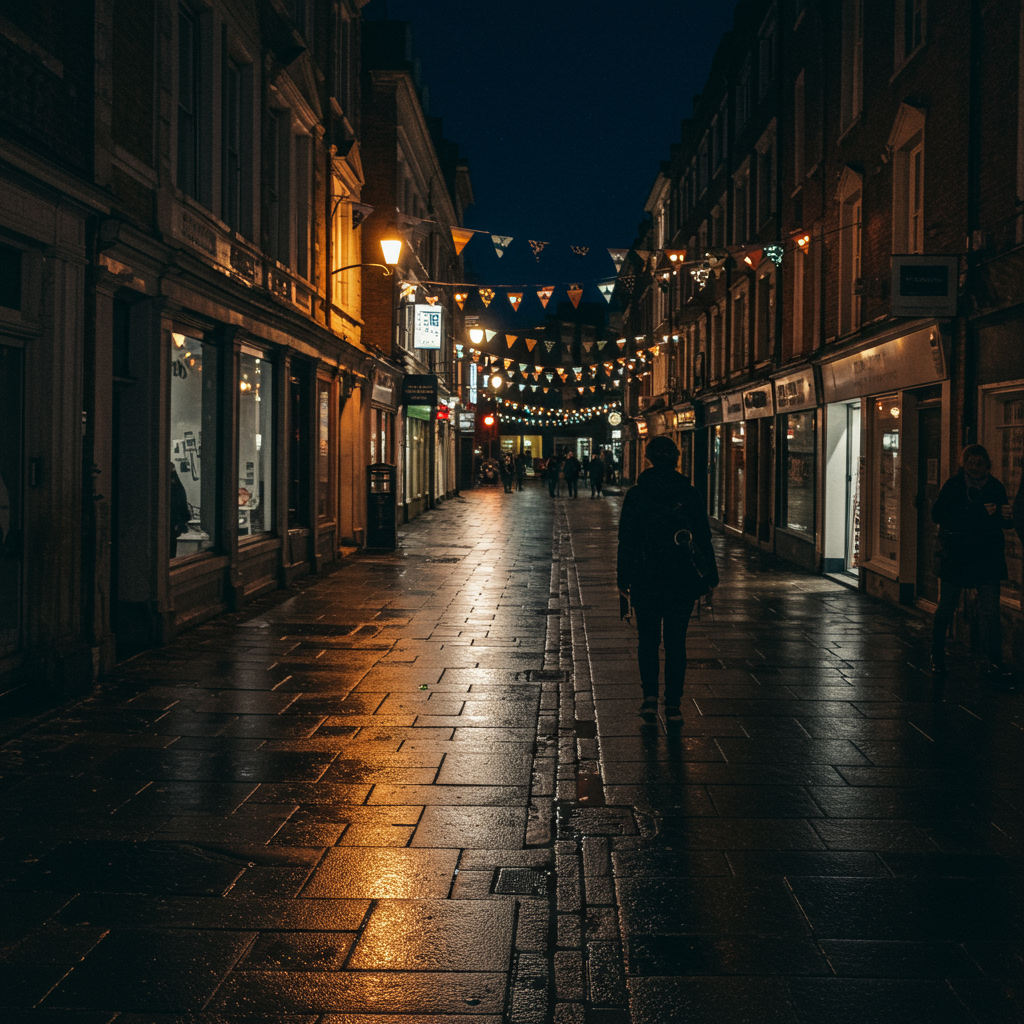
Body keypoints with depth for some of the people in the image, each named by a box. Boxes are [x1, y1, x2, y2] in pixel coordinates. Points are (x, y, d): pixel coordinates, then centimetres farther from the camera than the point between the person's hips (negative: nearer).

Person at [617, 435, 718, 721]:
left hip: (646, 580, -1)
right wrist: (711, 577, 11)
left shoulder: (635, 495, -5)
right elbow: (704, 539, 2)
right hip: (682, 579, 1)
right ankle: (673, 703, 8)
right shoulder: (690, 494, -3)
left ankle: (650, 695, 2)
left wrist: (623, 579, 4)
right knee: (676, 641, 8)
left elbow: (626, 541, -3)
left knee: (647, 638, 13)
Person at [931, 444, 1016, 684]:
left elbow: (1007, 524, 10)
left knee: (990, 612, -7)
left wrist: (1007, 517, -17)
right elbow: (938, 515, -15)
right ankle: (937, 658, 27)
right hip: (955, 554, -1)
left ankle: (995, 666, -5)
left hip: (988, 558, 1)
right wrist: (979, 514, -21)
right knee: (946, 607, 8)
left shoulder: (996, 487, 6)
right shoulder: (953, 485, -1)